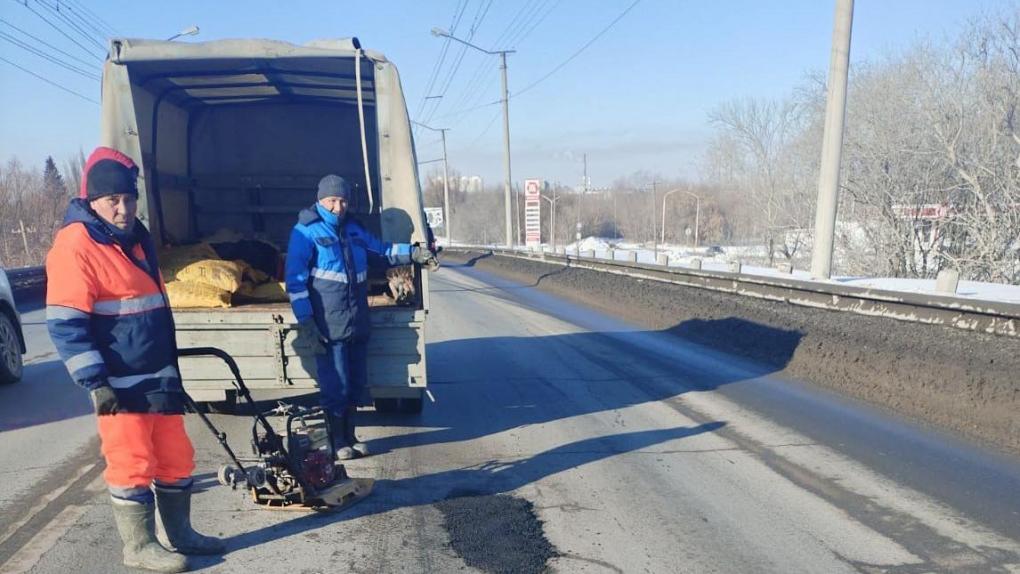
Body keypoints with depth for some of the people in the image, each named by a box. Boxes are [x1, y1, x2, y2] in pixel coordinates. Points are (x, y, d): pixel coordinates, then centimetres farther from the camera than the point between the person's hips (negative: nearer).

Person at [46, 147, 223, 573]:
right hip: (118, 382, -8)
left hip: (159, 376, 8)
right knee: (132, 465, 2)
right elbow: (66, 324, -16)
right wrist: (96, 383, -19)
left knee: (176, 458, 13)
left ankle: (177, 533, 28)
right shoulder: (76, 245, -13)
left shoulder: (136, 237, 14)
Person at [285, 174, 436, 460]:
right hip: (328, 325, -6)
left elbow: (381, 249, 25)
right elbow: (296, 279, -9)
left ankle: (350, 437, 28)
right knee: (335, 386, -1)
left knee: (355, 383, 13)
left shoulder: (353, 228, 13)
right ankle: (337, 442, 16)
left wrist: (413, 253, 9)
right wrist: (305, 322, -14)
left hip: (357, 322, 6)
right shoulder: (306, 231, -6)